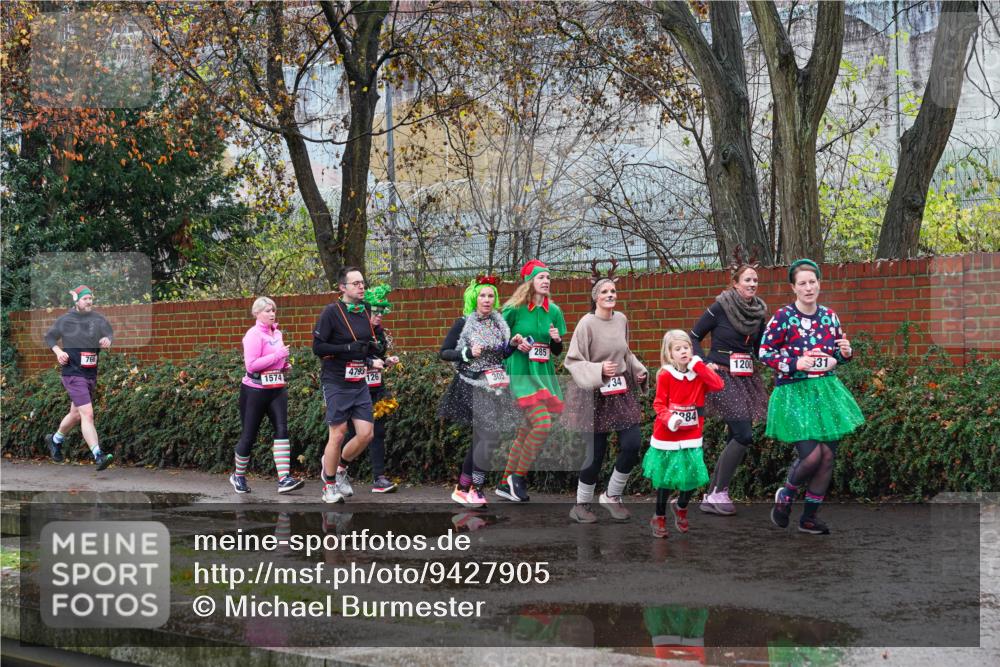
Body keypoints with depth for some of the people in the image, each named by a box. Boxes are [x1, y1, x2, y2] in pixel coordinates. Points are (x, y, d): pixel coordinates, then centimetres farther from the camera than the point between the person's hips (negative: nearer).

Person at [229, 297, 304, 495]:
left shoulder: (277, 333, 12)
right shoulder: (254, 334, -12)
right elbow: (251, 365, -21)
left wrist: (285, 365, 8)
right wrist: (277, 355, -22)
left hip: (277, 389, 6)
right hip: (255, 390, -6)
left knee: (282, 429, -10)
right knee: (249, 435, 4)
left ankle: (284, 478, -17)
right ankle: (238, 476, 24)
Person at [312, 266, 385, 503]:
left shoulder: (364, 312, 10)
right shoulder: (332, 312, -10)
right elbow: (318, 347, -14)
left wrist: (373, 359, 3)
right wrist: (349, 348, -21)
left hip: (359, 384, 6)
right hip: (336, 384, -6)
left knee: (366, 434, 1)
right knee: (338, 434, -2)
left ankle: (339, 467, 26)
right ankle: (330, 486, 12)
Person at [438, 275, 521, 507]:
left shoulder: (498, 324, 11)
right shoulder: (463, 324, -5)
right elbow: (443, 353, -5)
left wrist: (512, 345, 0)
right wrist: (468, 353, -19)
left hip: (494, 387, 6)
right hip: (472, 386, -6)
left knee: (481, 438, 8)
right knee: (489, 436, -14)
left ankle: (463, 487, 18)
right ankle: (475, 488, -3)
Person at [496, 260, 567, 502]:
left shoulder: (553, 311, 9)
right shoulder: (514, 309, -6)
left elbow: (557, 352, 14)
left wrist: (557, 340, -7)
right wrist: (515, 344, -16)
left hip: (544, 373, 6)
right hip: (521, 373, -6)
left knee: (526, 431, 8)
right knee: (542, 424, -20)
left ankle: (506, 484, 18)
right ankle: (518, 477, -5)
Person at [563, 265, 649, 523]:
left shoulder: (622, 319, 3)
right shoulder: (587, 323, -15)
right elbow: (572, 361, -13)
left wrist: (638, 370, 6)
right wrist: (598, 370, -25)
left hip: (621, 391, 6)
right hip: (594, 395, -6)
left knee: (633, 443, -4)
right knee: (595, 452, -2)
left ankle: (612, 496, 17)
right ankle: (582, 504, 18)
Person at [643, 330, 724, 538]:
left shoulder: (699, 374, 1)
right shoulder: (665, 376, -9)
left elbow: (718, 385, -15)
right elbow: (659, 404, -10)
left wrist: (698, 365, -15)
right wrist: (669, 419, -29)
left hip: (691, 438, 3)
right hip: (667, 437, -3)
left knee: (693, 479, 1)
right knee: (664, 480, 7)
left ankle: (681, 506, 31)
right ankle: (659, 518, 26)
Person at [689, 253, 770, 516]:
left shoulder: (758, 312, 7)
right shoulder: (721, 307, -9)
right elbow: (694, 337, -2)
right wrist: (705, 363, -12)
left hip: (746, 380, 7)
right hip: (721, 377, -7)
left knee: (736, 438, 5)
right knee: (744, 436, -15)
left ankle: (711, 497, 13)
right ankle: (719, 492, -3)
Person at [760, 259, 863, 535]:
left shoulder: (829, 316, 6)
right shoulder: (783, 317, -9)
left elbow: (838, 355, 17)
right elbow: (765, 353, -8)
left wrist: (846, 352, -6)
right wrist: (795, 364, -19)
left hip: (827, 391, 5)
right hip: (795, 393, -5)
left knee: (828, 456, 3)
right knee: (811, 455, -15)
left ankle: (810, 517, 17)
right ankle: (785, 495, 16)